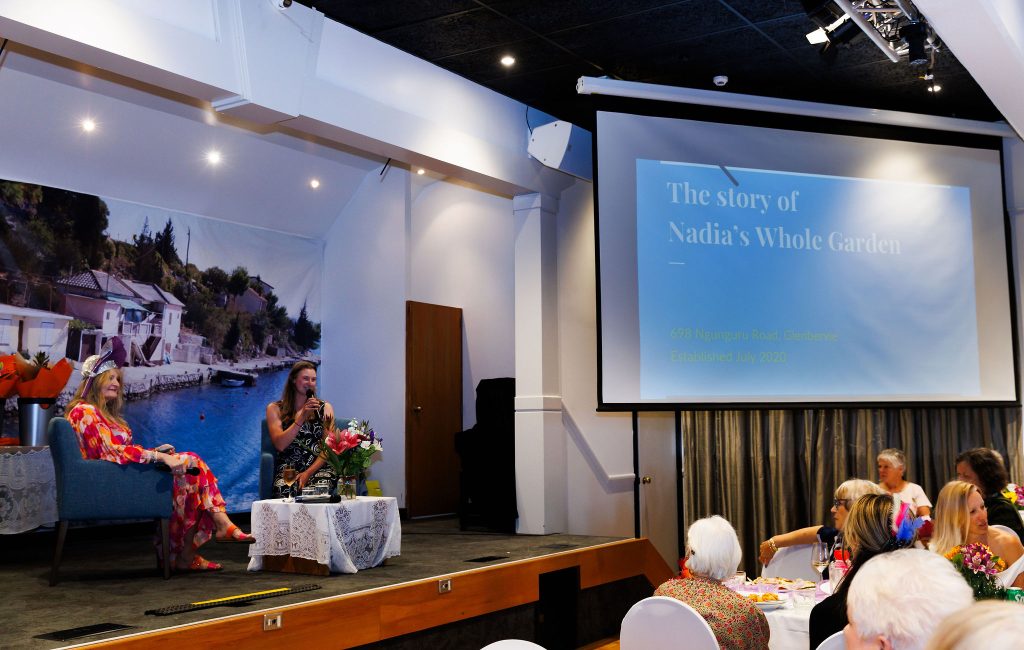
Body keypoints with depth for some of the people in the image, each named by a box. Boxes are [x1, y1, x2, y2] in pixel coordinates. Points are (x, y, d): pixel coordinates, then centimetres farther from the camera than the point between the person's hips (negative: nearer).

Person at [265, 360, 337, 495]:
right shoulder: (275, 408, 10)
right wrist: (302, 417, -11)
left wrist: (308, 473, -9)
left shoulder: (325, 408, 12)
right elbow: (280, 445, -4)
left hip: (319, 468, 1)